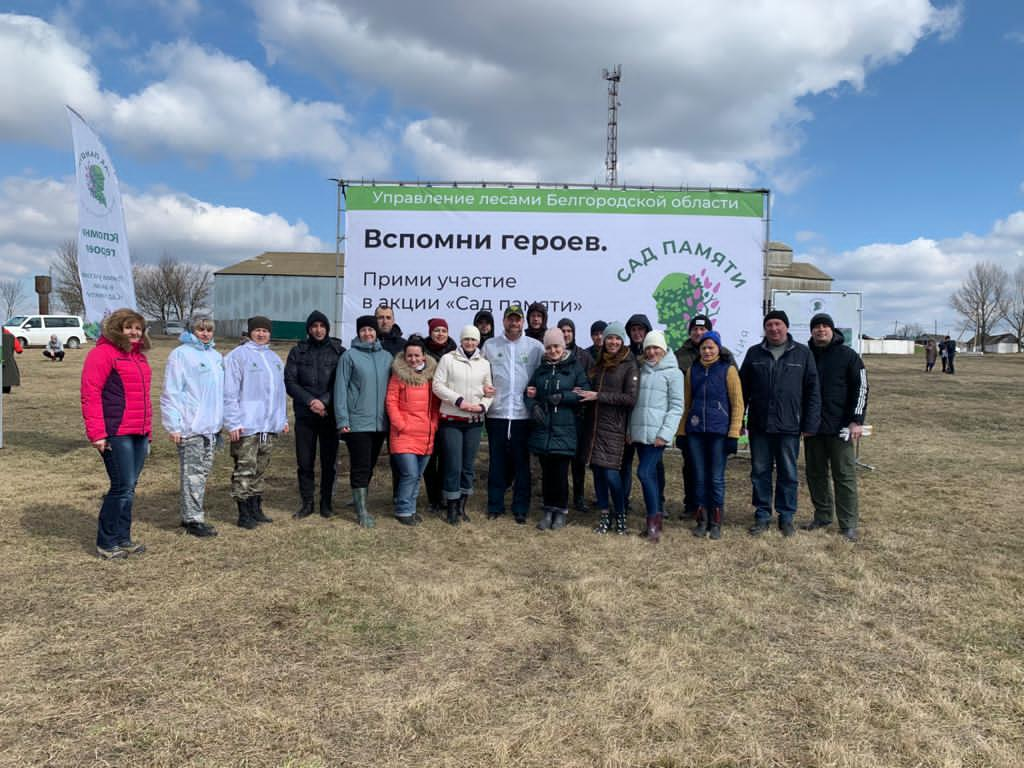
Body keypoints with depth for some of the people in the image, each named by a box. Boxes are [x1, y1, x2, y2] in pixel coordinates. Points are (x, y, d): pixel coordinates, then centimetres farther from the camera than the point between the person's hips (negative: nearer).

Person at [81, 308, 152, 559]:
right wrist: (97, 433, -17)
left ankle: (122, 538, 22)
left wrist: (148, 430, 21)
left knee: (129, 487, 12)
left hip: (139, 434, 8)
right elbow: (91, 395, -13)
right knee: (123, 487, -6)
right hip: (116, 434, -8)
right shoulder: (102, 354, -7)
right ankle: (106, 543, 9)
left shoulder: (139, 356, 19)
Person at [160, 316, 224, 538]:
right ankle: (193, 519, 3)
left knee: (203, 471, 12)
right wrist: (174, 426, -15)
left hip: (211, 426, 7)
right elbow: (171, 392, -11)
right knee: (193, 473, -4)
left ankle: (192, 514, 23)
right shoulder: (180, 354, -6)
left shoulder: (216, 356, 15)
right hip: (190, 427, -7)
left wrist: (220, 420, 13)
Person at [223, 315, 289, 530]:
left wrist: (283, 418, 16)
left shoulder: (274, 358, 17)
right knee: (245, 470, -4)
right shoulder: (237, 356, -5)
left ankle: (256, 509, 22)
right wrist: (233, 423, -16)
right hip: (247, 425, -7)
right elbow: (229, 392, -10)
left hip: (269, 425, 7)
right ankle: (244, 514, 3)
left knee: (260, 469, 13)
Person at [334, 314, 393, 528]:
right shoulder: (350, 356, -3)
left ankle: (359, 499, 30)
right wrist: (342, 420, -11)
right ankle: (362, 510, 3)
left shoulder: (387, 357, 9)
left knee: (370, 465, 14)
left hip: (380, 422, 5)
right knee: (360, 467, -4)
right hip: (358, 422, -5)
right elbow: (341, 388, -5)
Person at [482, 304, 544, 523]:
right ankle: (495, 505, 19)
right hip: (496, 413, 1)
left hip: (523, 414, -1)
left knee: (522, 463, 6)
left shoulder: (536, 347, 2)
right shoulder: (490, 346, 6)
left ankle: (521, 508, 16)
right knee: (497, 462, 8)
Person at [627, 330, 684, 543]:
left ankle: (654, 521, -5)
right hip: (639, 433, 6)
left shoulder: (673, 372, -2)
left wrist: (665, 434, -15)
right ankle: (656, 518, 18)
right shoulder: (642, 371, 15)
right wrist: (630, 430, 11)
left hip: (657, 433, -6)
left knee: (645, 473, -14)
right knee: (650, 475, 10)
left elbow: (676, 407, -7)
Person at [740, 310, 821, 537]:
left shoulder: (802, 353, 2)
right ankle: (762, 516, 18)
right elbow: (743, 388, 9)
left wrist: (810, 423, -5)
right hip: (759, 425, 2)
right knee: (760, 473, 7)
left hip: (789, 426, -1)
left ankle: (786, 517, 19)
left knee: (788, 474, 7)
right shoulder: (754, 353, 7)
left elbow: (813, 390, 1)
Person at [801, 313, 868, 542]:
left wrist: (857, 421, -11)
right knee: (815, 473, 11)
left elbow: (861, 388, -4)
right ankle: (822, 516, 24)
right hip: (812, 427, 4)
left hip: (840, 427, -4)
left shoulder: (848, 355, -2)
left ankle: (848, 524, 5)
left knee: (845, 475, 0)